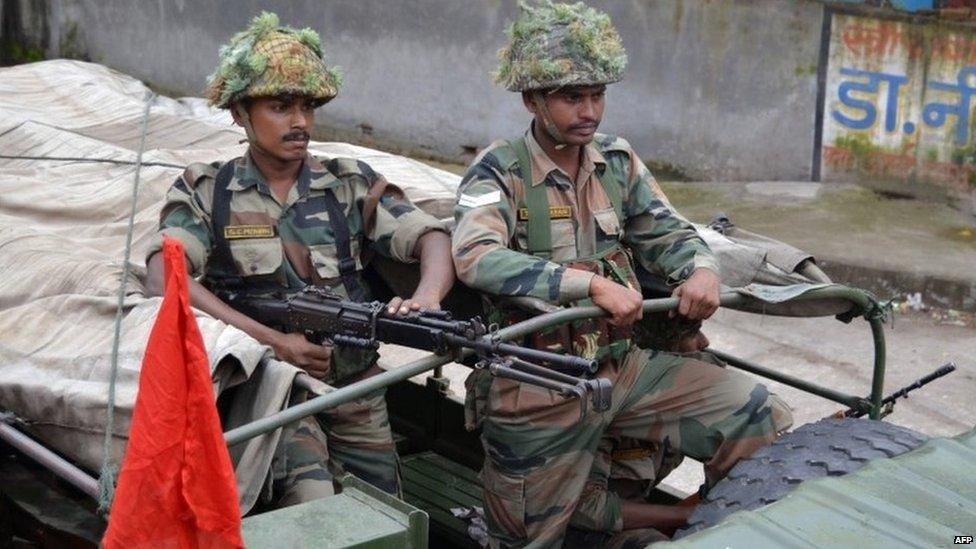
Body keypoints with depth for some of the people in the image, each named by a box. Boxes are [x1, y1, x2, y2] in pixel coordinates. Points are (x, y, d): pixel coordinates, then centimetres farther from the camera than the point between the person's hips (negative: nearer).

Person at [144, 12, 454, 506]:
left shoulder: (350, 183, 5)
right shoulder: (205, 192, -1)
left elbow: (434, 240, -4)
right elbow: (165, 280, -16)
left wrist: (426, 296, -28)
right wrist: (272, 342, -24)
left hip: (355, 392, 4)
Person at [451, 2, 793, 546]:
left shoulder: (618, 160, 6)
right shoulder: (499, 170, -12)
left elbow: (668, 231, 10)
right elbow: (476, 257, -30)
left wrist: (702, 270, -16)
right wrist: (594, 283, -36)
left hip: (622, 365, 5)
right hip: (538, 384, -4)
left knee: (759, 414, -5)